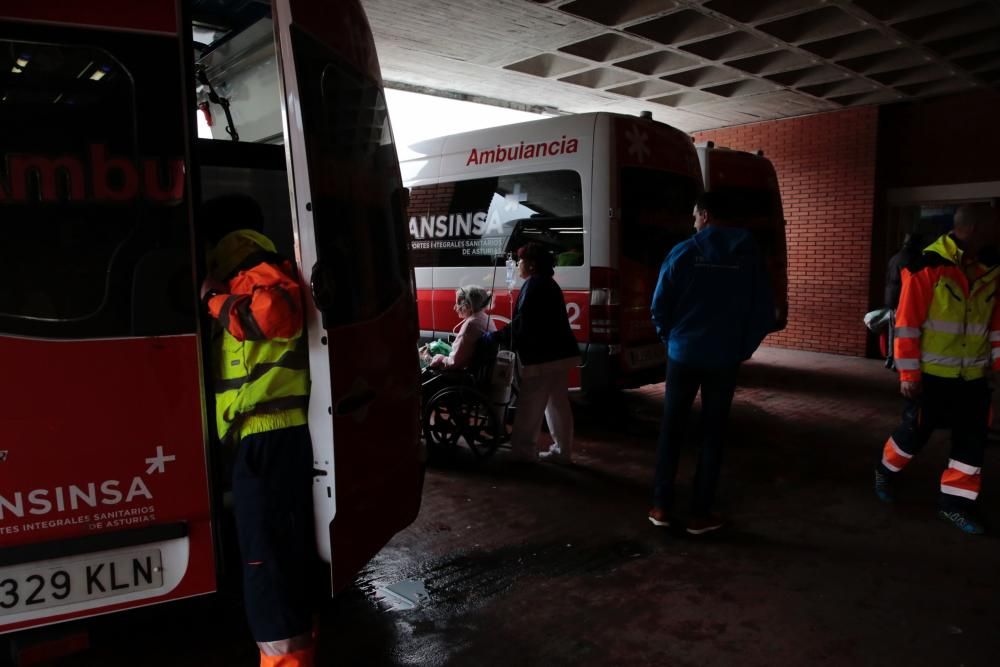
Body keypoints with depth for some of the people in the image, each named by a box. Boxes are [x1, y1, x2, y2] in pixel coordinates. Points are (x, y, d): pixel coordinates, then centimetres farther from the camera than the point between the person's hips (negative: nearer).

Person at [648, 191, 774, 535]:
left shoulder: (684, 252, -7)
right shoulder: (749, 255, 0)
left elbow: (659, 305, -5)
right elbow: (765, 311, 0)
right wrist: (744, 348, 12)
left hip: (683, 354, -1)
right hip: (724, 359, 1)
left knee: (671, 430, 11)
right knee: (712, 434, 10)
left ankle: (661, 506, 16)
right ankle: (701, 513, 15)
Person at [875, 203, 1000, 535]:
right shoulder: (928, 267, -14)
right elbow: (907, 323, -13)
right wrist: (908, 373, -13)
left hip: (973, 377, 6)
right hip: (931, 375, -5)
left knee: (972, 440, 7)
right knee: (914, 433, 7)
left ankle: (954, 502, 20)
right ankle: (885, 471, 33)